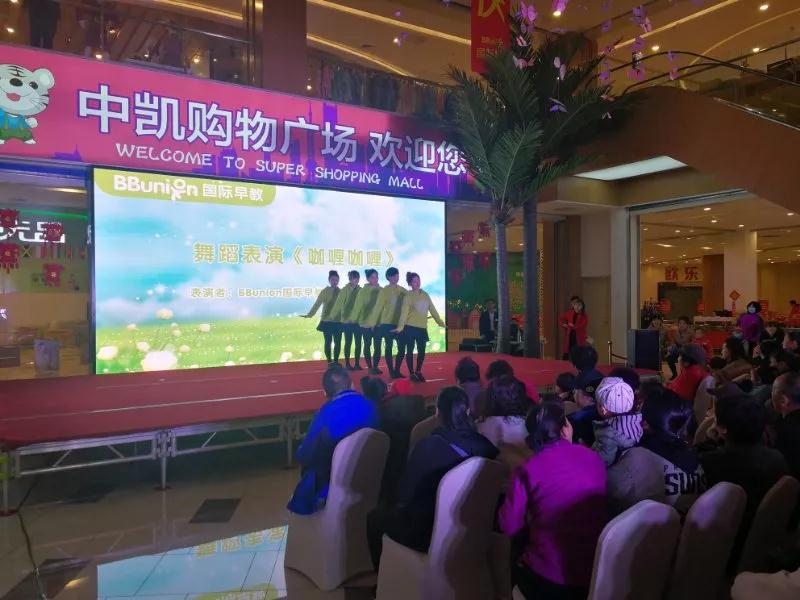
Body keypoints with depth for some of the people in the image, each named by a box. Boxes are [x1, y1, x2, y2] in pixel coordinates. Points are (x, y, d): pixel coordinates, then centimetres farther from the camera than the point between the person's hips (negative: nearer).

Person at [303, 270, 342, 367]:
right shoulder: (325, 291, -1)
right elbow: (317, 304, -5)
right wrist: (309, 315, -14)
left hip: (338, 322, 2)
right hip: (327, 321, -2)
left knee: (337, 342, 1)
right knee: (328, 342, 3)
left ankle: (336, 361, 11)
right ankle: (329, 361, 10)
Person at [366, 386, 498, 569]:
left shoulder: (428, 446, -25)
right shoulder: (483, 444, -11)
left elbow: (405, 492, -14)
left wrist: (400, 504, 8)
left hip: (429, 532, -5)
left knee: (375, 518, 20)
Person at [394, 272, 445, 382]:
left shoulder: (425, 294, 8)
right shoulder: (408, 296, -7)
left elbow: (432, 309, 13)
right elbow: (404, 312, -14)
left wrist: (440, 322, 14)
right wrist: (400, 327, -24)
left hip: (422, 328, 4)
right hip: (410, 327, -4)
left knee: (421, 351, 5)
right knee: (410, 350, 2)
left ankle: (418, 372, 22)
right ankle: (411, 373, 12)